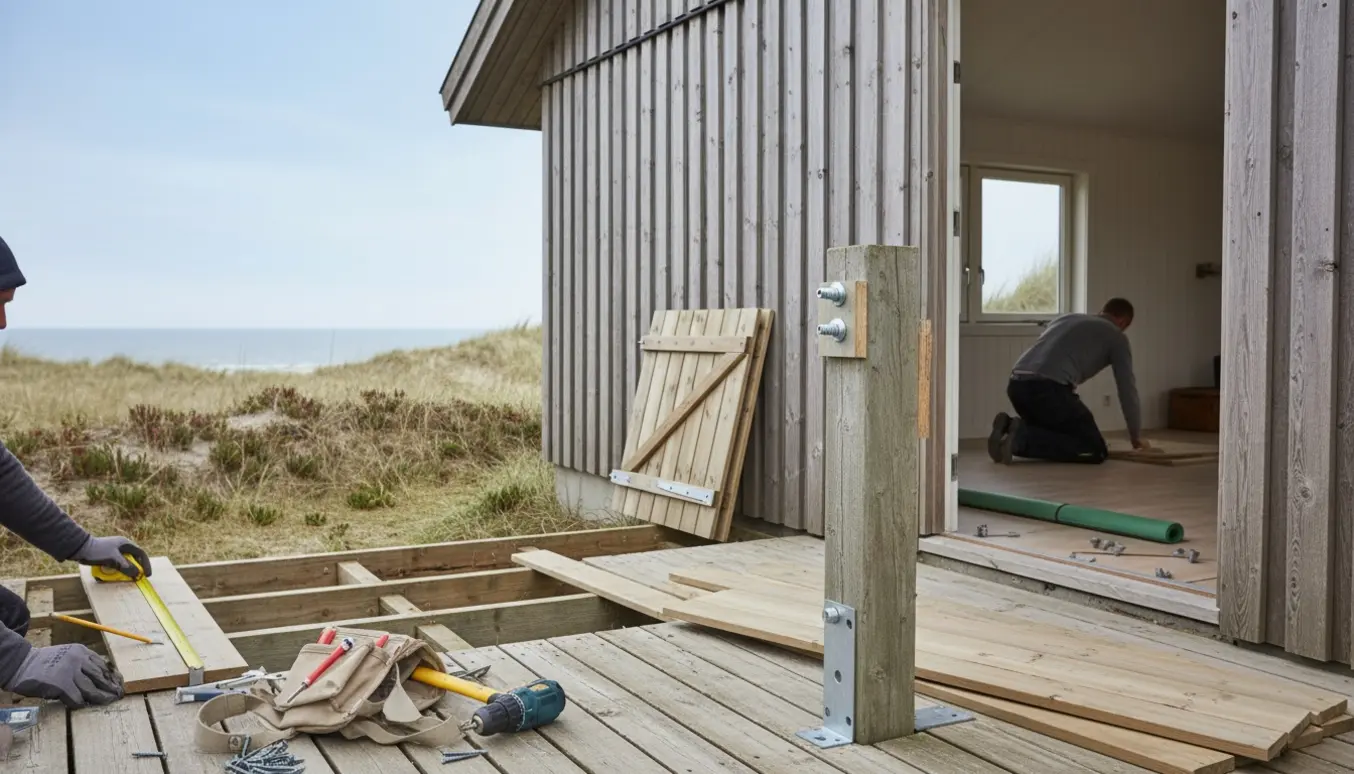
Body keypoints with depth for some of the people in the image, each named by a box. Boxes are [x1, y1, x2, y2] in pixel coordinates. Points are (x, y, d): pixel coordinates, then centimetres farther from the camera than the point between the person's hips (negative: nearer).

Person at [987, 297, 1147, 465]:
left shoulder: (1066, 318, 36)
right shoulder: (1116, 336, 18)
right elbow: (1127, 388, 21)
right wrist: (1135, 435, 37)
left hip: (1016, 385, 7)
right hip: (1048, 389, -7)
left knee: (1058, 433, 29)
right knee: (1096, 450, 3)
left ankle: (1009, 427, 1)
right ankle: (1022, 437, -14)